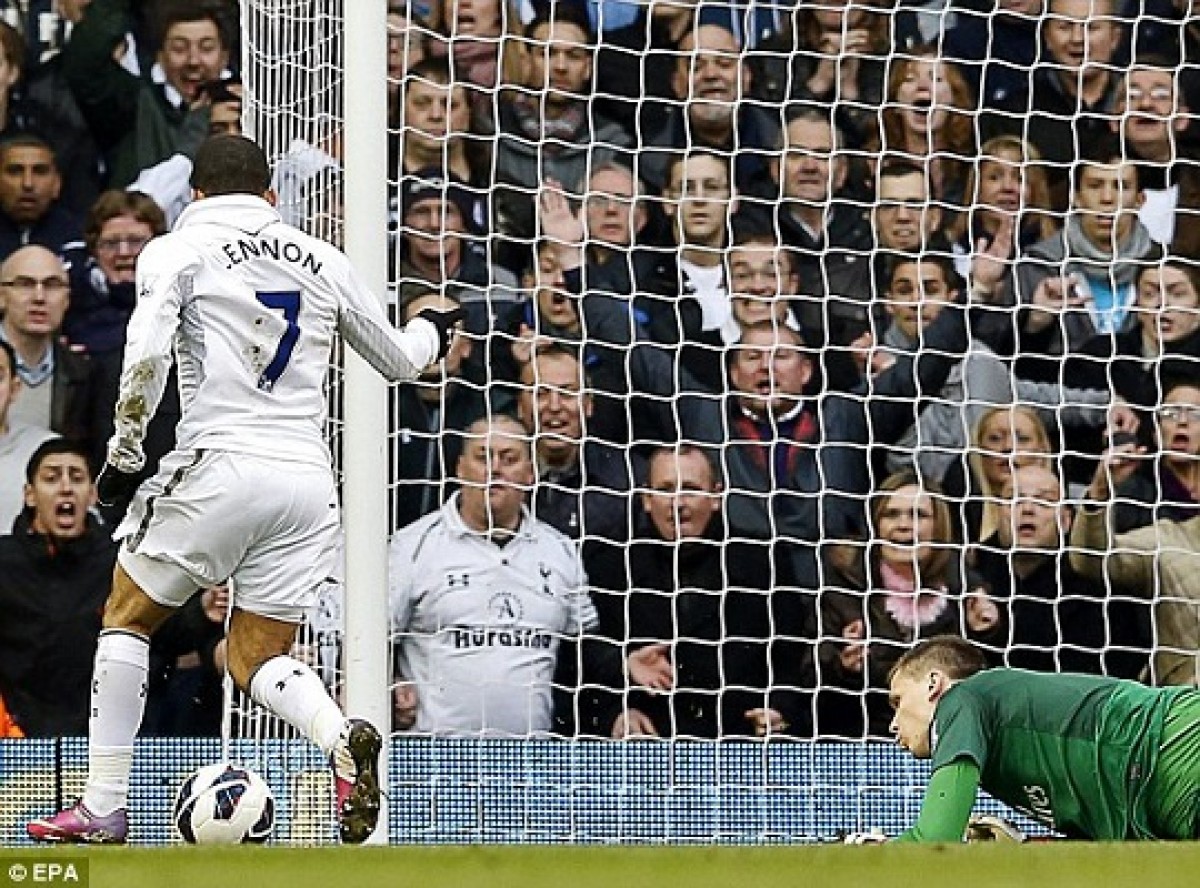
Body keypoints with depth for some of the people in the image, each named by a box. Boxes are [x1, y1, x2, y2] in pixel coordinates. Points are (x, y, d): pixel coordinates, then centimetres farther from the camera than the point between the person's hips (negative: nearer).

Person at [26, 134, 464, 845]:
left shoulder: (178, 250, 4)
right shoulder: (321, 260, 17)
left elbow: (146, 356, -12)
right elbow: (399, 359, 28)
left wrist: (124, 456, -1)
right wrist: (432, 332, 50)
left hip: (220, 466, -4)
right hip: (310, 479, 4)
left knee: (127, 618, 14)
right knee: (258, 656, 12)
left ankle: (105, 807, 8)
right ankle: (343, 739, -20)